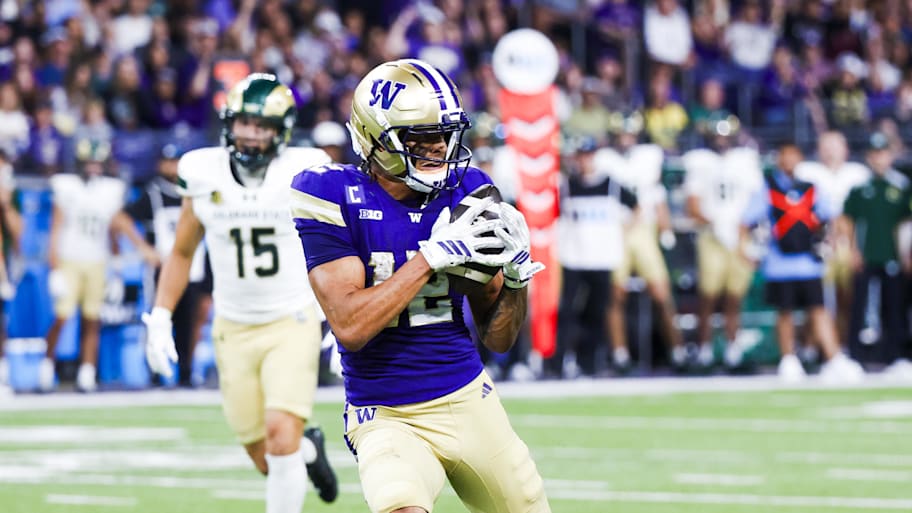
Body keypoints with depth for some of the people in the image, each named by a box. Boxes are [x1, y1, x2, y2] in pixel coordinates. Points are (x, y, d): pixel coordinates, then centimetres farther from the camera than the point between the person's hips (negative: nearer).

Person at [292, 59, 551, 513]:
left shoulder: (466, 194, 2)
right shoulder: (337, 198, -11)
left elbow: (498, 338, 7)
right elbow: (350, 327, -21)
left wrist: (515, 274, -12)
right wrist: (433, 255, -23)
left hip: (472, 404, 5)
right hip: (388, 420, -5)